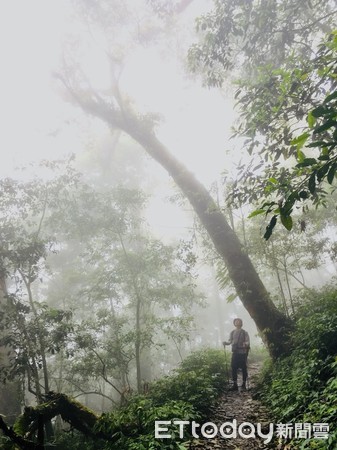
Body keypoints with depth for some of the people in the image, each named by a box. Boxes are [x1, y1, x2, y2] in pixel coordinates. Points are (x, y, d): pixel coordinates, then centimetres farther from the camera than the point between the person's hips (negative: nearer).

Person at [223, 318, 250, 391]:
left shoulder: (244, 333, 2)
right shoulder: (232, 332, 13)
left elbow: (248, 341, -3)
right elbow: (230, 341, 13)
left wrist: (246, 344, -25)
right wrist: (226, 343, -7)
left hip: (243, 352, -3)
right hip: (235, 352, 3)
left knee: (244, 368, 1)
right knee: (234, 368, 0)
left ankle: (244, 384, 12)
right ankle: (235, 384, 9)